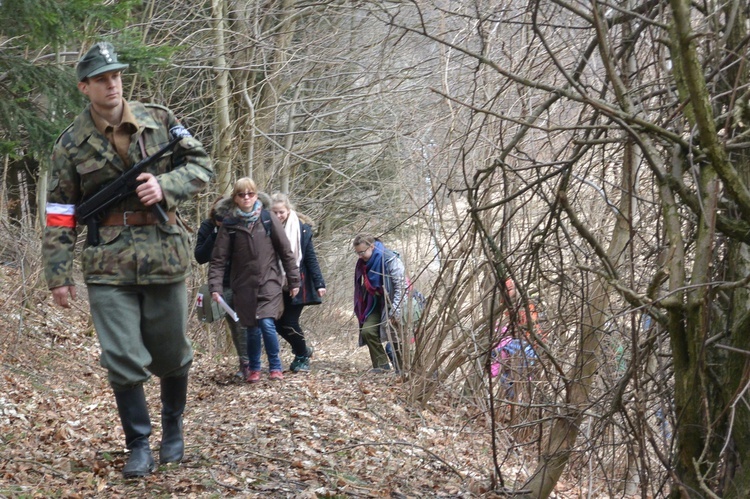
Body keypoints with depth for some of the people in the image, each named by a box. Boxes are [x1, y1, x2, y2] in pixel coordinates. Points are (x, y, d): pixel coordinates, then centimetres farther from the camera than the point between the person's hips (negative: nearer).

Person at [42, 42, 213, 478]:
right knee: (123, 360, -5)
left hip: (165, 257, 1)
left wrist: (164, 185, -15)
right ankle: (139, 446, 8)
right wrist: (59, 274, -1)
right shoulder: (72, 145, 1)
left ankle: (174, 428, 34)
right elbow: (61, 214, 3)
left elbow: (202, 167, 4)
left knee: (171, 354, 11)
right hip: (109, 264, -1)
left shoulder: (159, 121, 2)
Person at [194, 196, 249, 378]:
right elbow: (200, 257, -9)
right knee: (233, 325, 7)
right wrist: (214, 237, -20)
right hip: (224, 286, 3)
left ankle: (247, 363, -7)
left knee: (243, 324, -10)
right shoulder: (207, 228, -5)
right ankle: (244, 362, 16)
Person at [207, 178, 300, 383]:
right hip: (244, 286, 1)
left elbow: (285, 251, 3)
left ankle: (275, 367, 1)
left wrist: (294, 280, 4)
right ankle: (254, 369, 23)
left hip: (269, 282, -1)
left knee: (267, 323, -15)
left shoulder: (268, 220, -1)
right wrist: (215, 287, -12)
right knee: (252, 328, 5)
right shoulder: (229, 225, -1)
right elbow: (218, 259, -2)